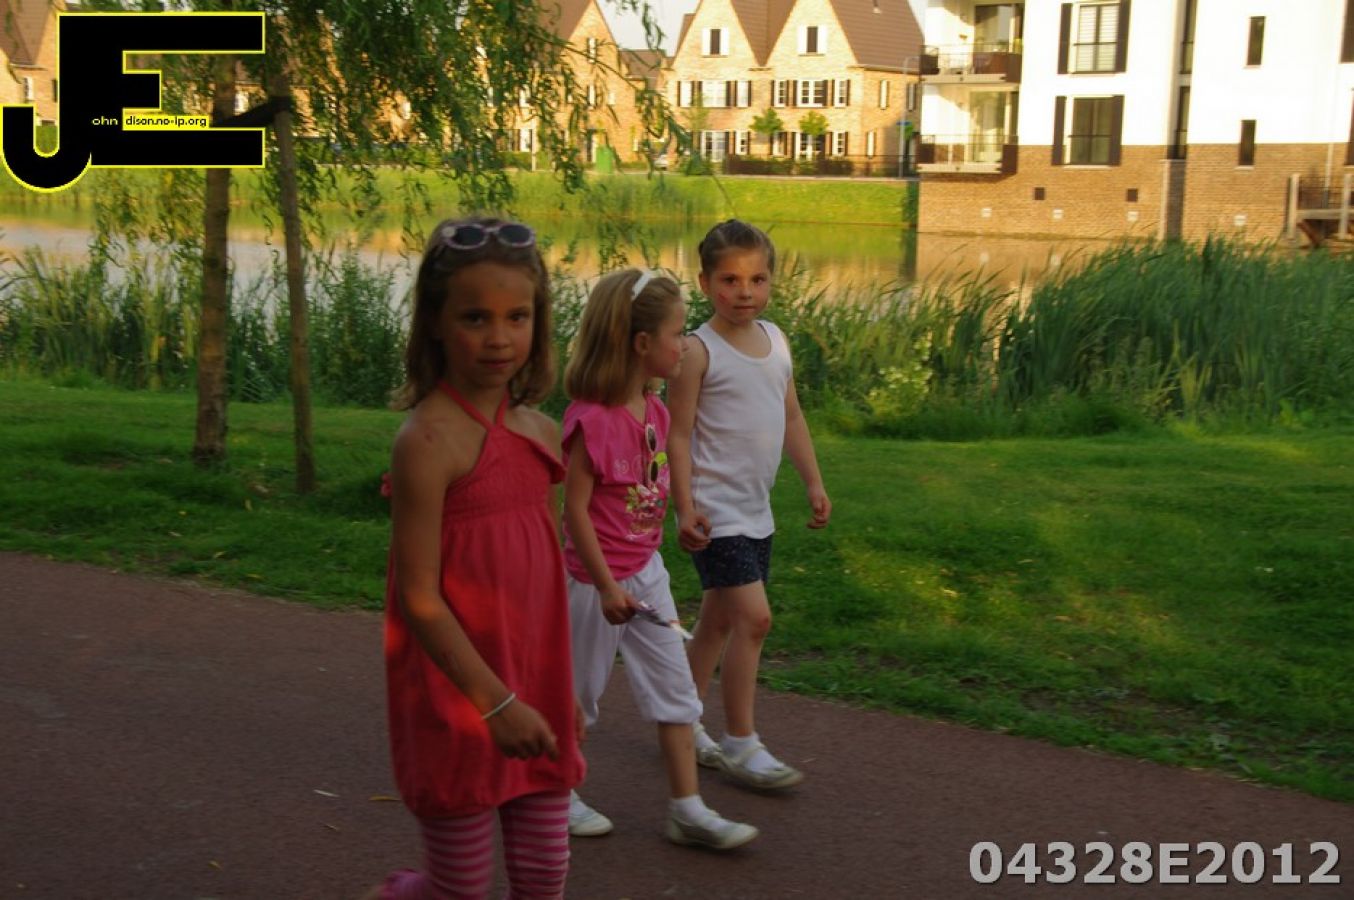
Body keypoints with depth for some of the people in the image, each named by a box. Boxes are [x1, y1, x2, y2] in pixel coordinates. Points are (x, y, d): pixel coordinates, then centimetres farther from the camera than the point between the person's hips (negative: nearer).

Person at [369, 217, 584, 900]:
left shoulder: (539, 433, 4)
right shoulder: (429, 439, -17)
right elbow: (419, 597, -18)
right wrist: (497, 701, -19)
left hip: (533, 698, 6)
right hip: (459, 698, -6)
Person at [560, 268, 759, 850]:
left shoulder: (654, 410, 2)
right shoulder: (591, 419, -22)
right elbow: (575, 509, -20)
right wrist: (607, 586, -20)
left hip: (646, 571, 8)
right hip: (599, 579, -7)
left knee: (674, 686, 7)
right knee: (579, 692, 10)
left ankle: (687, 811, 14)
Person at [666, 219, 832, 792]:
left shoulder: (775, 339, 9)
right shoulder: (699, 351, -13)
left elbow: (790, 416, 17)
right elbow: (678, 433, -13)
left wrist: (814, 482, 16)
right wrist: (685, 506, -19)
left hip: (755, 510, 8)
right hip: (715, 510, -8)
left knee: (719, 621, 16)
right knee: (754, 617, -14)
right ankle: (740, 744, -2)